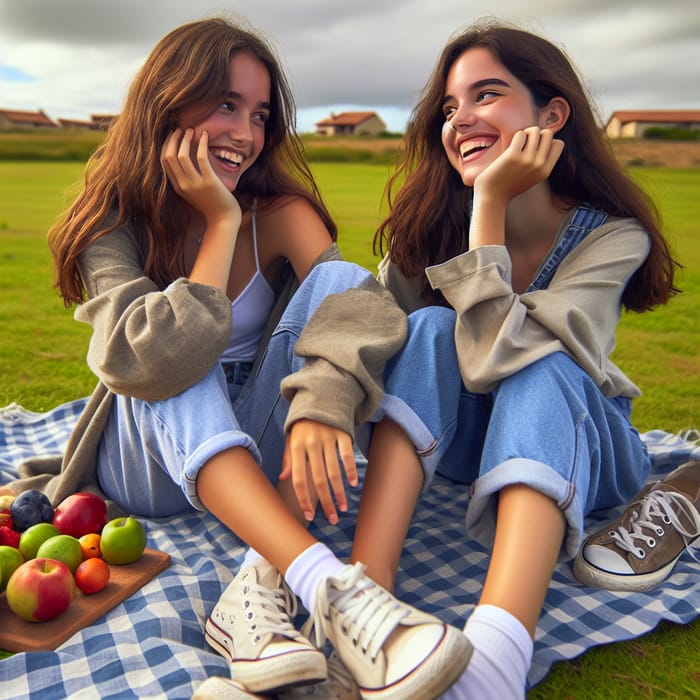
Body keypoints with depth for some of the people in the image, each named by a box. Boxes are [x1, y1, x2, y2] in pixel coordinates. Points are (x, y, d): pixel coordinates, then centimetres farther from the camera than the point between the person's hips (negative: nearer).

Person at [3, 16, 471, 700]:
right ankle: (328, 587, -46)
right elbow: (152, 359, -30)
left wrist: (321, 402, -46)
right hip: (149, 463, 0)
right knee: (178, 372, -33)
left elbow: (364, 308, -27)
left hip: (257, 453, 1)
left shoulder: (280, 214, -8)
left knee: (337, 280, -24)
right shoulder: (114, 224, -11)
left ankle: (262, 584, -35)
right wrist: (221, 224, -24)